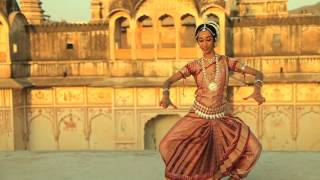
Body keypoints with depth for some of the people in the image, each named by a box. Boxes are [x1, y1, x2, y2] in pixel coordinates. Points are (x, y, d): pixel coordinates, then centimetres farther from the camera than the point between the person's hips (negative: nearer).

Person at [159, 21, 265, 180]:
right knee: (167, 146, -14)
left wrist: (257, 91, -28)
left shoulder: (226, 61, -3)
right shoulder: (194, 65, -2)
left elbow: (258, 73, -7)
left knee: (253, 148, -14)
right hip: (198, 116, 0)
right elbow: (169, 81, -8)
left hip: (221, 118, 0)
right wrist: (166, 95, -31)